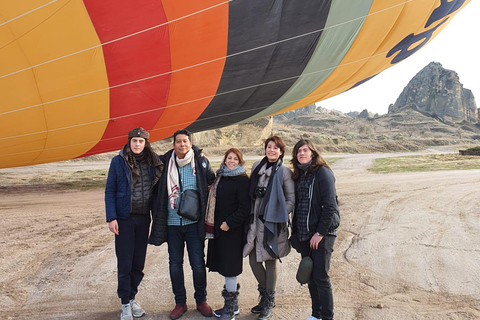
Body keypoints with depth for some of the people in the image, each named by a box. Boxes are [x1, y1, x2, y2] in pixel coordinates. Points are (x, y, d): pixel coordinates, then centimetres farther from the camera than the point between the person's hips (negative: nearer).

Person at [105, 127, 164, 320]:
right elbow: (110, 191, -3)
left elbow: (157, 188, 6)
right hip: (124, 218, -2)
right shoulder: (118, 162, -5)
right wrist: (111, 218, -10)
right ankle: (125, 303, 18)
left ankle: (132, 297, 28)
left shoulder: (153, 162, 2)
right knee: (124, 262, 3)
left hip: (143, 218, 3)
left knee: (139, 262, 10)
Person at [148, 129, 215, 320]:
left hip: (194, 221, -2)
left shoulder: (201, 162, -2)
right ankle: (180, 302, 26)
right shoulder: (165, 162, 1)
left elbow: (213, 182, 10)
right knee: (175, 263, 10)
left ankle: (201, 301, 23)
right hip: (172, 222, 2)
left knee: (198, 263, 4)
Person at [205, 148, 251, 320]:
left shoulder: (242, 180, -10)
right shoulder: (221, 177, 12)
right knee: (224, 266, 13)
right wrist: (216, 225, 10)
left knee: (229, 267, -1)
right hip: (218, 228, 7)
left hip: (232, 230, -7)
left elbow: (245, 208, -15)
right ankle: (232, 304, 28)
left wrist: (229, 223, -16)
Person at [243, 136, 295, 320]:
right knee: (253, 260, 9)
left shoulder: (284, 172, -6)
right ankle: (265, 295, 32)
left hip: (272, 223, -4)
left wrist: (278, 215, -10)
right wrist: (251, 214, 10)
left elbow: (291, 200, -3)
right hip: (255, 221, 5)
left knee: (270, 262, 5)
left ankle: (269, 301, 24)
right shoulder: (257, 166, 7)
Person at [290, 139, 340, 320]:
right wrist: (295, 233, 11)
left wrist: (320, 233, -17)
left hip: (322, 233, -7)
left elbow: (329, 205, -16)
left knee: (321, 277, -2)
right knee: (310, 276, 14)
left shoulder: (323, 172, -10)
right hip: (304, 234, 7)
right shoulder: (298, 175, 11)